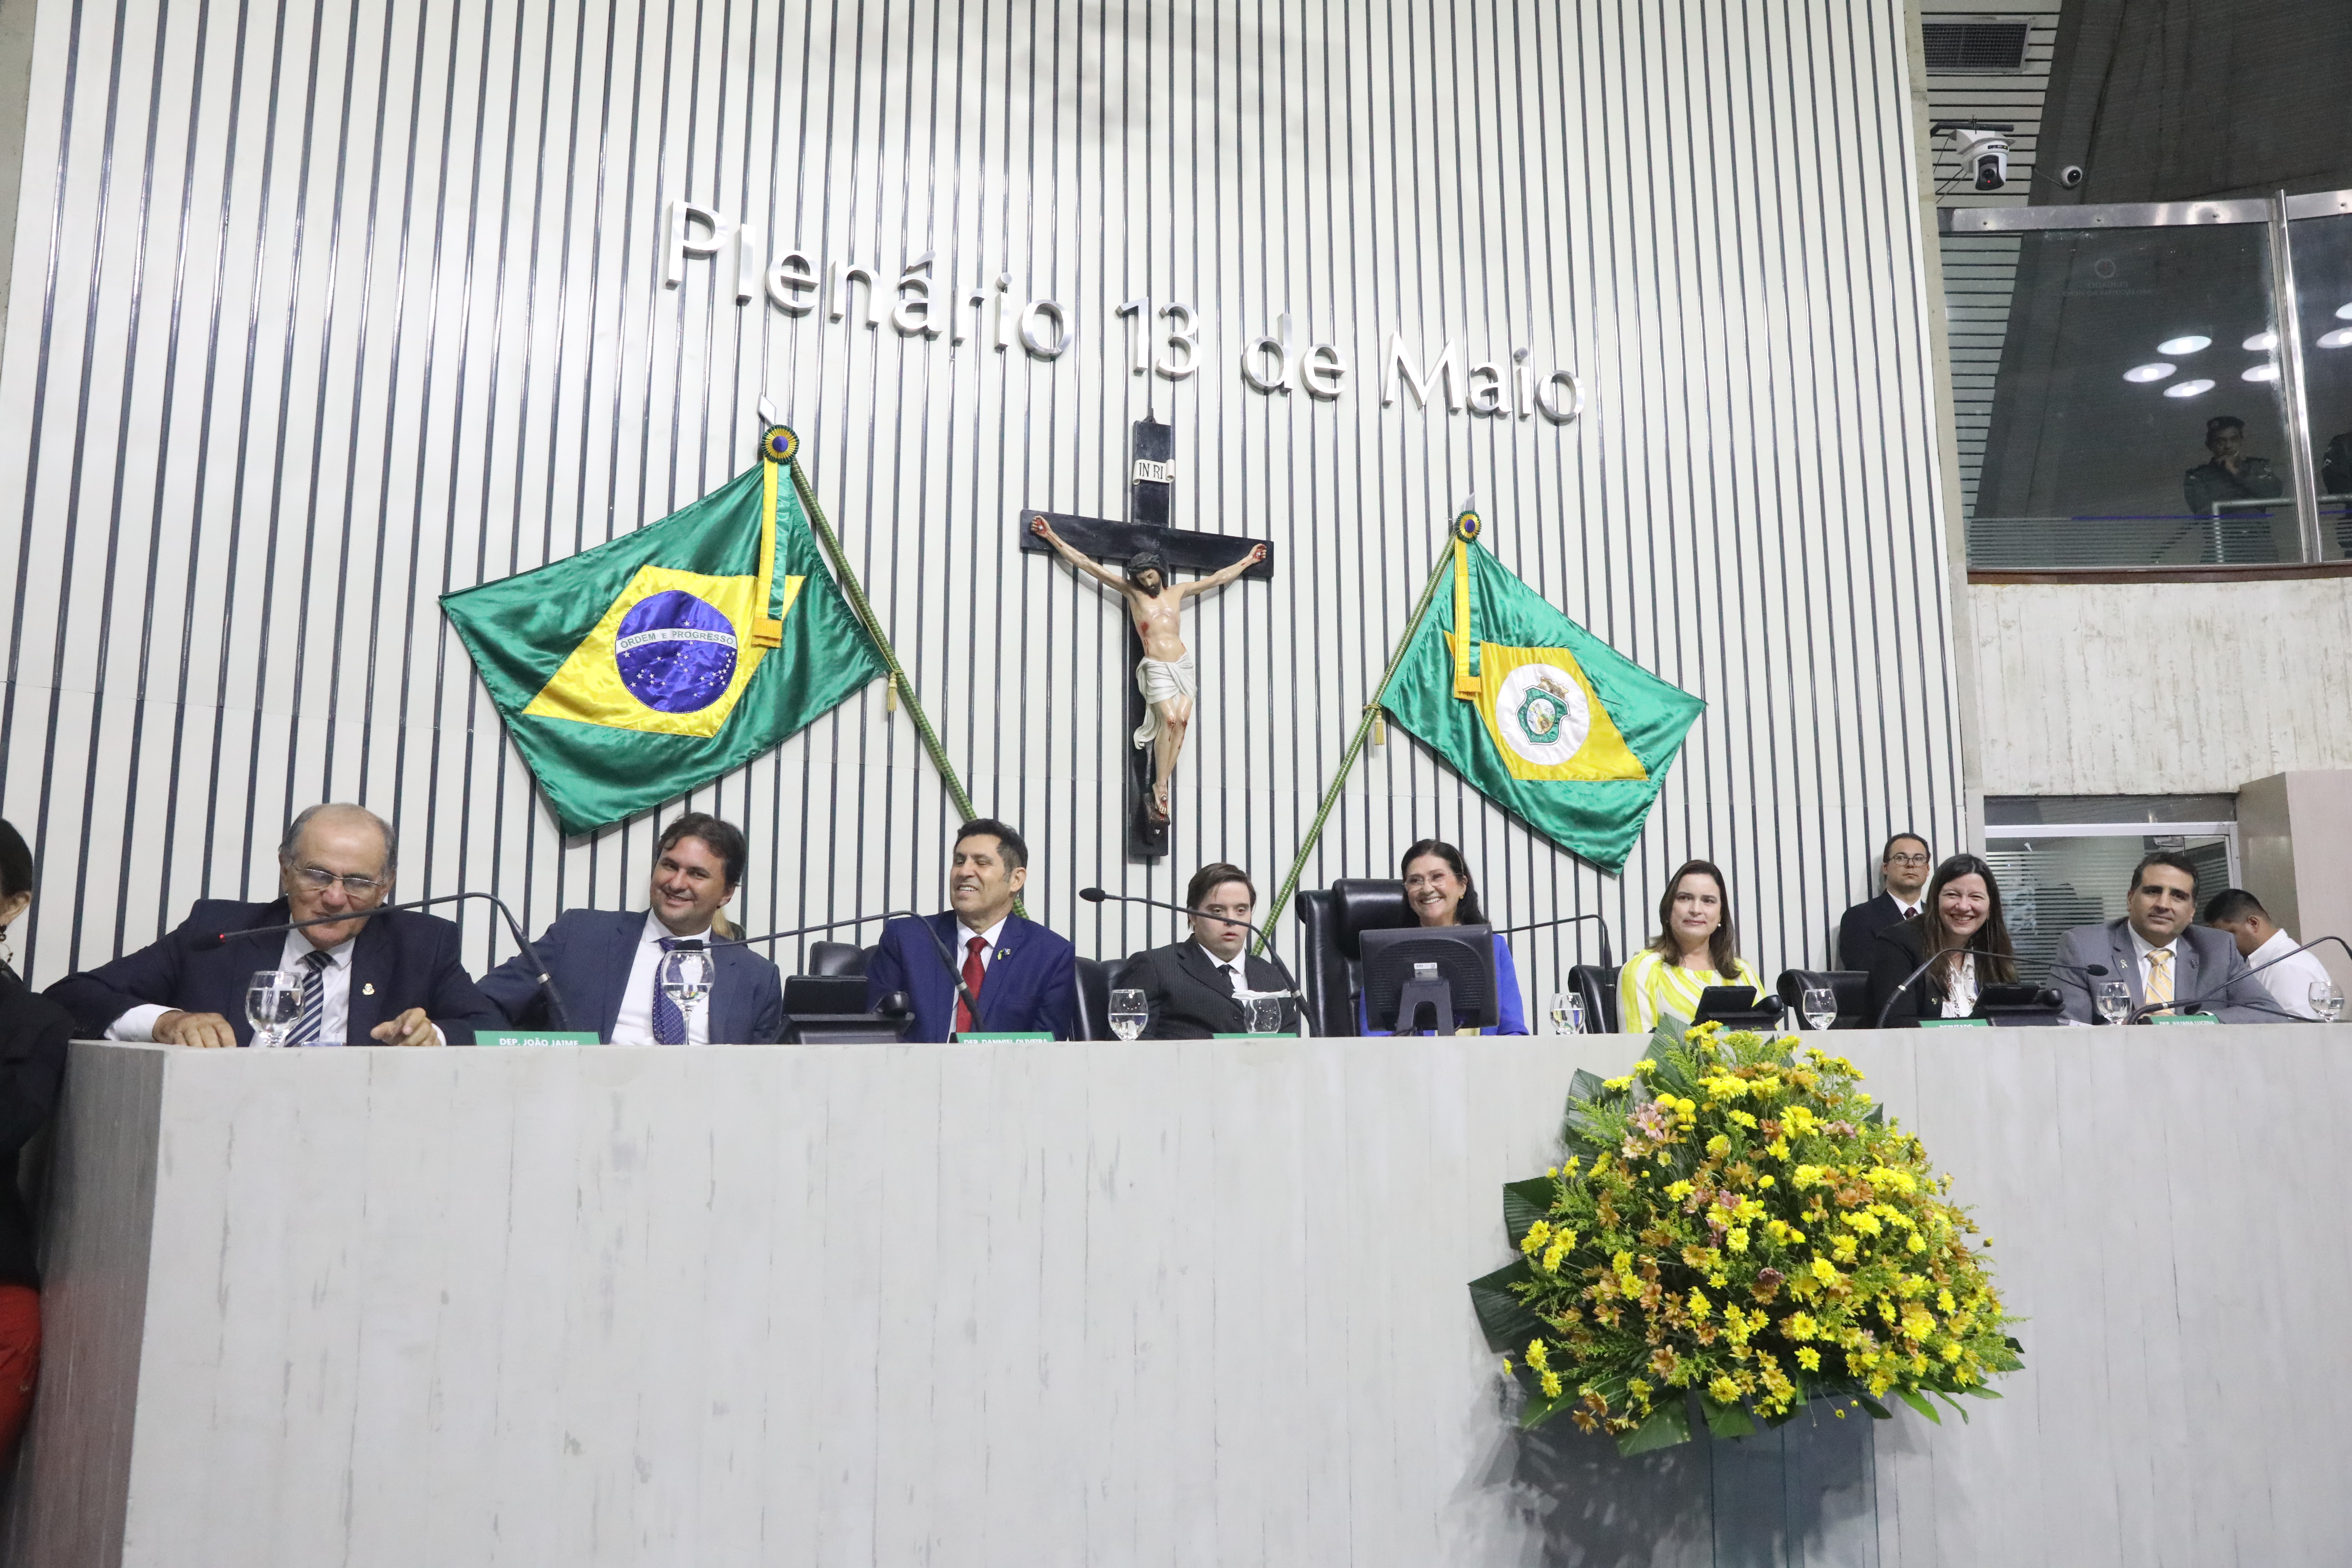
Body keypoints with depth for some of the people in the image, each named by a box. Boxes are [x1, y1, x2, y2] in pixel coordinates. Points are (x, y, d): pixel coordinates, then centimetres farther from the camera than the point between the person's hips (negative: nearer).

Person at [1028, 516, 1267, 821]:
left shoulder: (1177, 591, 15)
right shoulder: (1132, 591, 7)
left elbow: (1219, 578, 27)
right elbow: (1089, 565, 4)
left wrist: (1248, 560, 33)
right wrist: (1053, 538, 2)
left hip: (1183, 664, 4)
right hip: (1156, 668, -3)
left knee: (1182, 720, -12)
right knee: (1169, 719, -20)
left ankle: (1161, 785, -10)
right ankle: (1160, 786, -13)